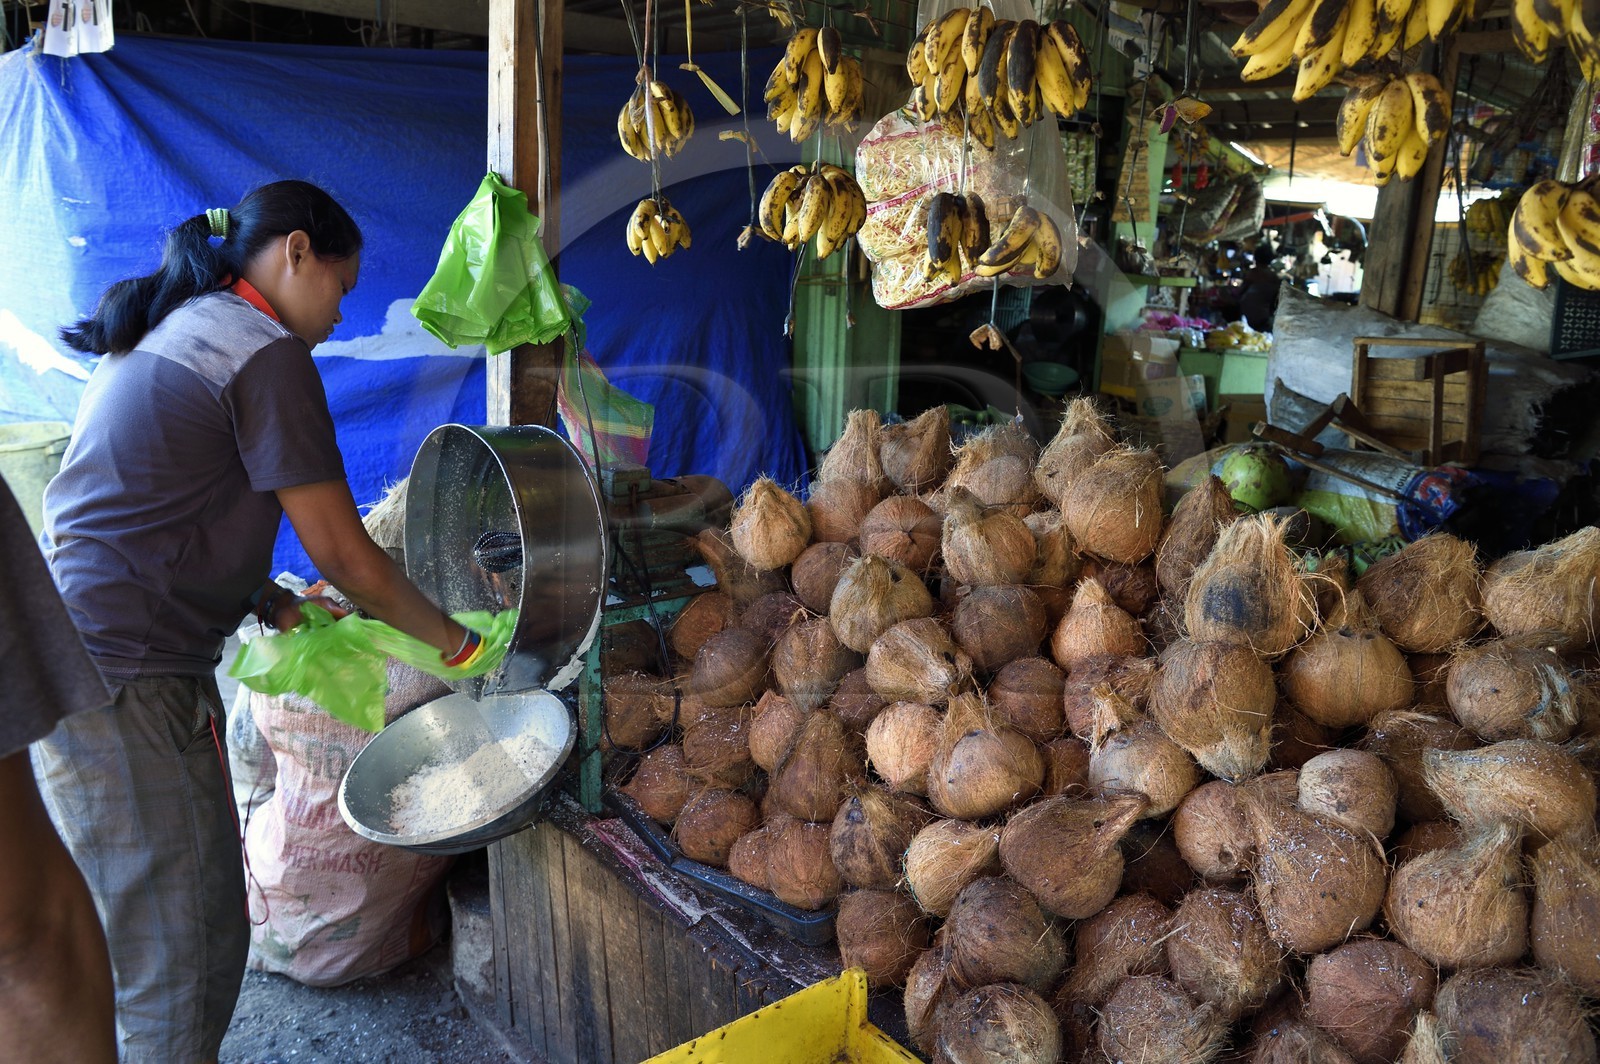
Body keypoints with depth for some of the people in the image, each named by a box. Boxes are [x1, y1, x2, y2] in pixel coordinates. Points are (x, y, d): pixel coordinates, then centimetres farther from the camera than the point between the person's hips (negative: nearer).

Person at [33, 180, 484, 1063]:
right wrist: (454, 642, 2)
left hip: (67, 656, 10)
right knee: (182, 959, 0)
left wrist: (269, 604, 16)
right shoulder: (265, 354, -11)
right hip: (126, 682, -10)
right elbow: (342, 556, -11)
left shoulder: (158, 334, 18)